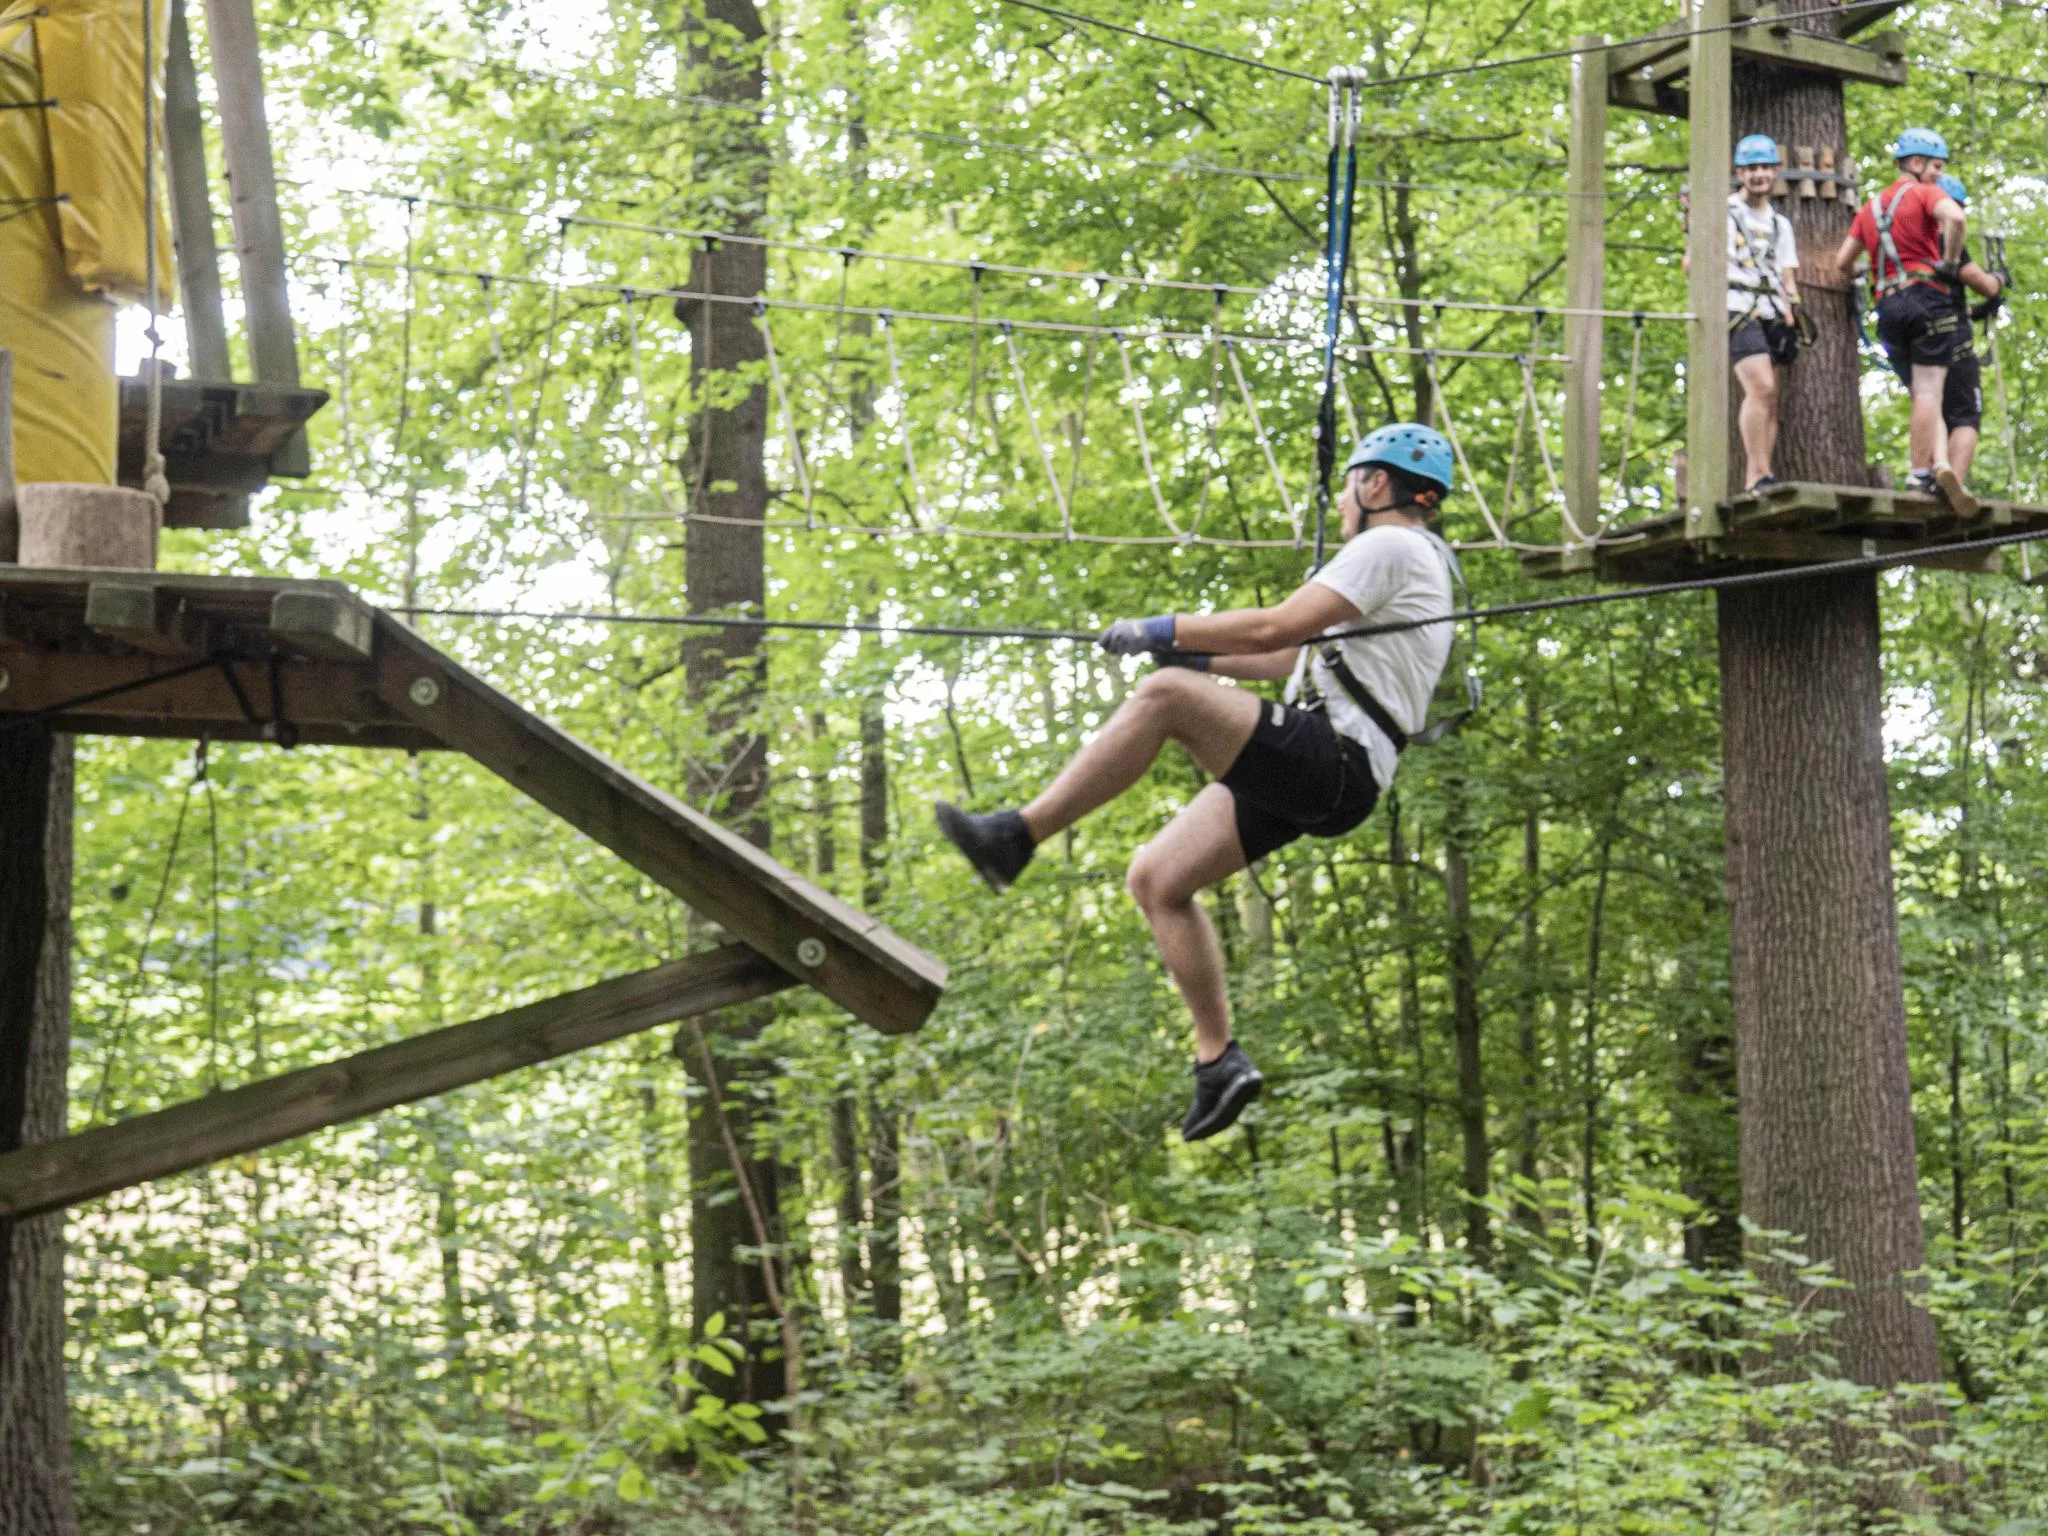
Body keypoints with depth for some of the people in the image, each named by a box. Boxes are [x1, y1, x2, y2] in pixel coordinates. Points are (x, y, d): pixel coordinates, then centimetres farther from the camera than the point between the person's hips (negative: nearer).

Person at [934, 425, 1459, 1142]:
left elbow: (1278, 629, -15)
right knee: (1156, 880, 5)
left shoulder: (1391, 547, -5)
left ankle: (1013, 838, -27)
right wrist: (1201, 655, 28)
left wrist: (1161, 631, -7)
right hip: (1304, 773, 11)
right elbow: (1300, 658, 32)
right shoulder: (1399, 562, 28)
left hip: (1331, 759, -11)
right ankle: (1219, 1061, 8)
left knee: (1165, 695, -27)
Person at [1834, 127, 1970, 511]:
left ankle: (1939, 464, -9)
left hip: (1888, 307, 6)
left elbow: (1843, 261, 20)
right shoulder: (1924, 193, 1)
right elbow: (1955, 218, -21)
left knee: (1924, 394, 7)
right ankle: (1922, 473, -16)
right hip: (1927, 296, -6)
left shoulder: (1870, 207, 22)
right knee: (1929, 391, -8)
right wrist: (1950, 263, -9)